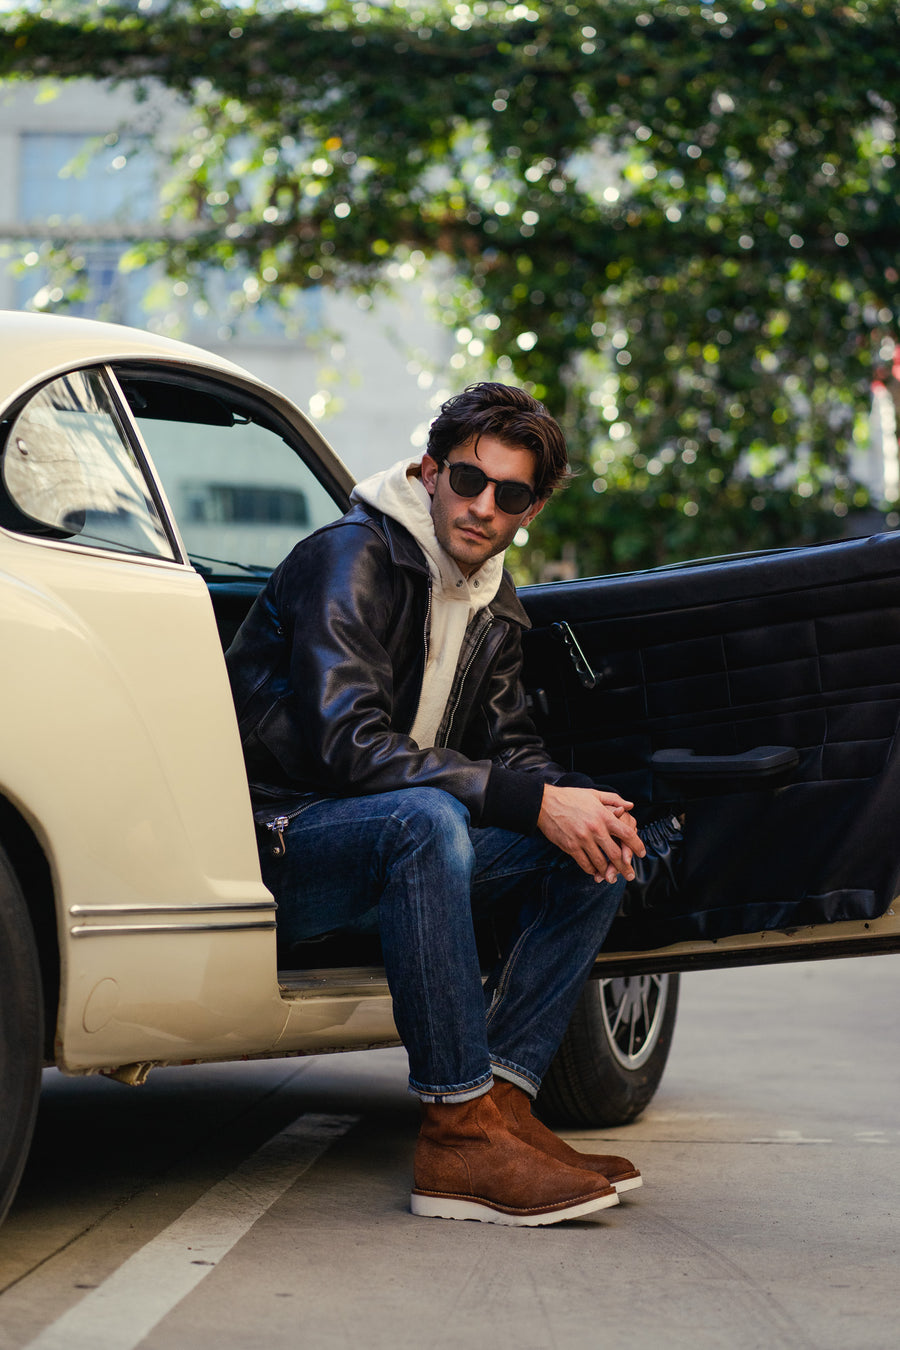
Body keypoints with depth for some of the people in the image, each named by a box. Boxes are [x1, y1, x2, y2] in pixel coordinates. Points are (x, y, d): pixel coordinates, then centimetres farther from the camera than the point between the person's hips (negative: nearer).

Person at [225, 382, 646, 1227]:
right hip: (272, 847, -8)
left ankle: (503, 1100, -15)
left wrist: (580, 802, -14)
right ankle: (460, 1134, -34)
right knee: (427, 818, -37)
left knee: (596, 850, -6)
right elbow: (350, 741, -27)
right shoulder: (351, 558, -15)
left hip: (391, 853, 8)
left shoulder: (495, 606, 11)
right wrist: (533, 801, -29)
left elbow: (509, 749, 10)